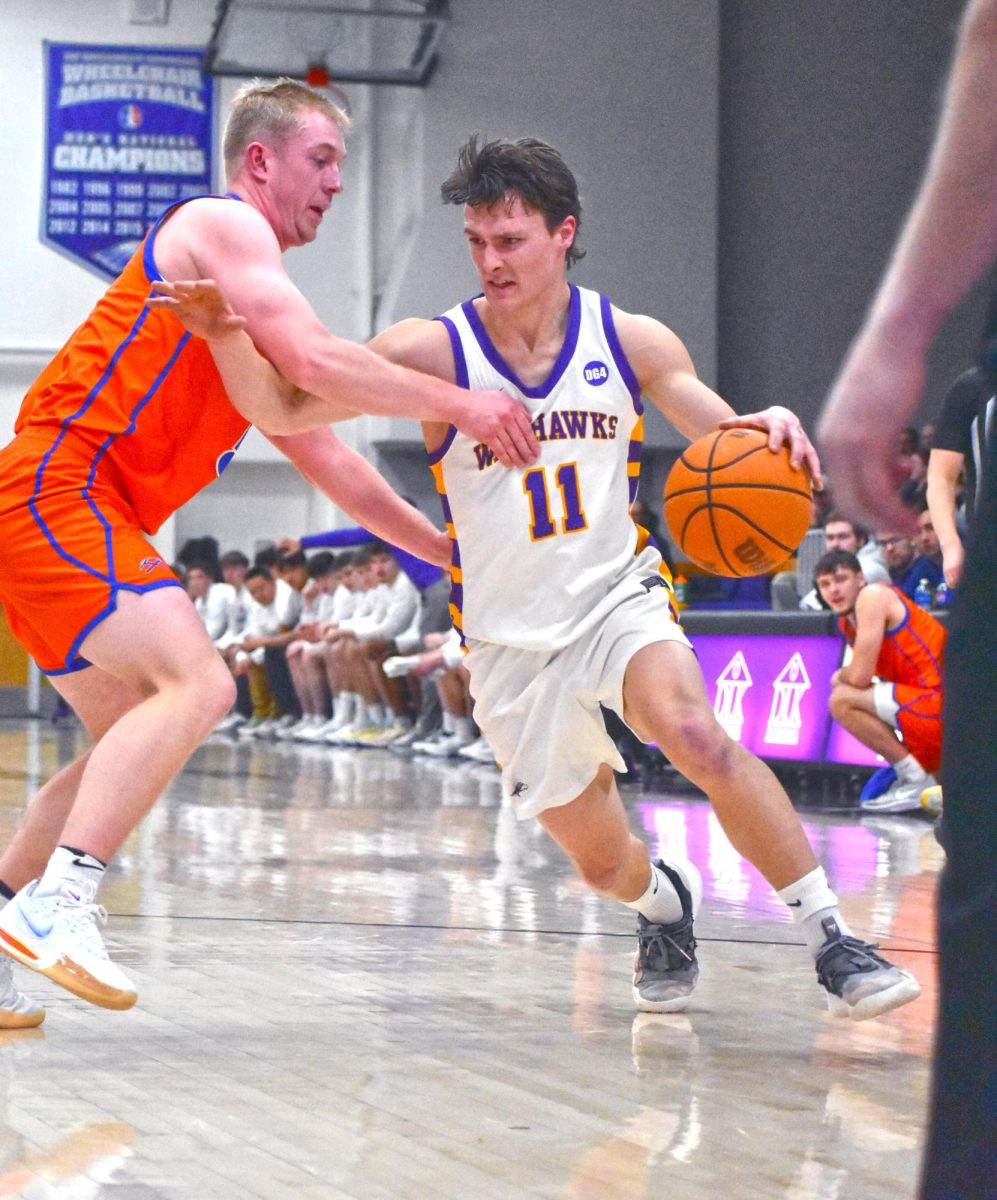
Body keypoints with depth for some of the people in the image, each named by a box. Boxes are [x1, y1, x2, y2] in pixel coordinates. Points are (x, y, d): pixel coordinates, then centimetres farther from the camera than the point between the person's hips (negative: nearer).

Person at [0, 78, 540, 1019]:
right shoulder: (220, 226, -4)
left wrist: (444, 550, 26)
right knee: (198, 684, -22)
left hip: (81, 516, 10)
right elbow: (317, 361, -17)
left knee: (135, 734, 14)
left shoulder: (258, 304, 26)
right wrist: (458, 403, -12)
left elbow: (324, 454, 29)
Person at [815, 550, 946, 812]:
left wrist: (839, 677, 5)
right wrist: (844, 678, -4)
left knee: (842, 700, -16)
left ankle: (916, 780, -9)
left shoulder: (873, 595, -11)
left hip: (941, 704, -10)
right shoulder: (846, 621, 17)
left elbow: (859, 676, -16)